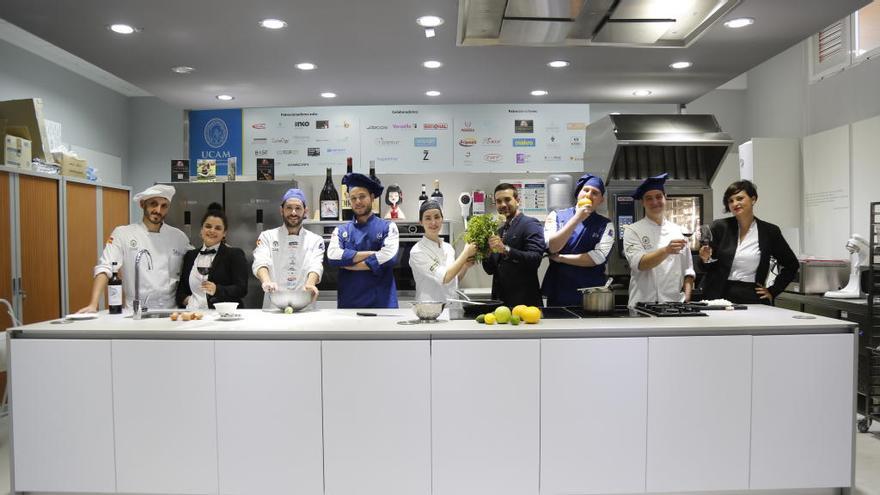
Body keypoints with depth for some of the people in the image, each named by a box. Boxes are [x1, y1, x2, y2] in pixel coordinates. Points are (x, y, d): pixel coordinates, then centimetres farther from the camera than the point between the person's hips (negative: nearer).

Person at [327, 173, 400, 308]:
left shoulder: (387, 227, 2)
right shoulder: (340, 231, 9)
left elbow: (389, 257, -14)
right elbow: (333, 257, -9)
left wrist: (347, 262, -8)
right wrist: (370, 254, -12)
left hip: (382, 302, -1)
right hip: (348, 302, 2)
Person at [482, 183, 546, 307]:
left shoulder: (530, 224, -5)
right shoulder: (500, 230, 15)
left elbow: (535, 258, -19)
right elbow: (491, 269, 14)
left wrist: (505, 249, -26)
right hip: (501, 300, 6)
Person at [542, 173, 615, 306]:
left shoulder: (605, 225, 3)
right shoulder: (556, 216, 3)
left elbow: (598, 257, -11)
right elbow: (552, 247, -13)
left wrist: (560, 258, -9)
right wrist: (577, 218, -16)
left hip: (592, 295, 0)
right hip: (558, 292, 0)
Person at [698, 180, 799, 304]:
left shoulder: (769, 231, 2)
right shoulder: (720, 227, 2)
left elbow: (792, 265, 12)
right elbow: (705, 267, 6)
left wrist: (772, 291, 7)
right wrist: (705, 259, -15)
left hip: (753, 297, 0)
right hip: (719, 296, 0)